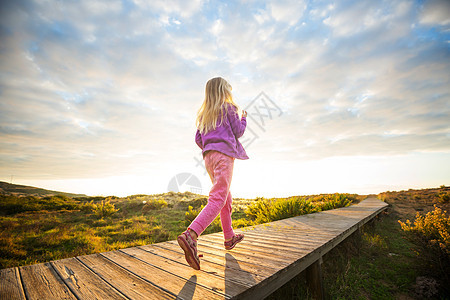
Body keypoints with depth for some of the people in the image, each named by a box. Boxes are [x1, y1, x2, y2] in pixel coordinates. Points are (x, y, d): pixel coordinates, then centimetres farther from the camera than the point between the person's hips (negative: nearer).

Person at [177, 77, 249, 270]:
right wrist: (244, 118, 21)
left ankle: (229, 238, 24)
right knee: (217, 199, -15)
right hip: (224, 154, -7)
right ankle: (190, 235, -29)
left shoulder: (205, 113, 21)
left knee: (226, 197, 16)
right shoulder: (228, 107, 5)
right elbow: (238, 132, 3)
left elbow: (198, 139, 16)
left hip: (208, 156, 8)